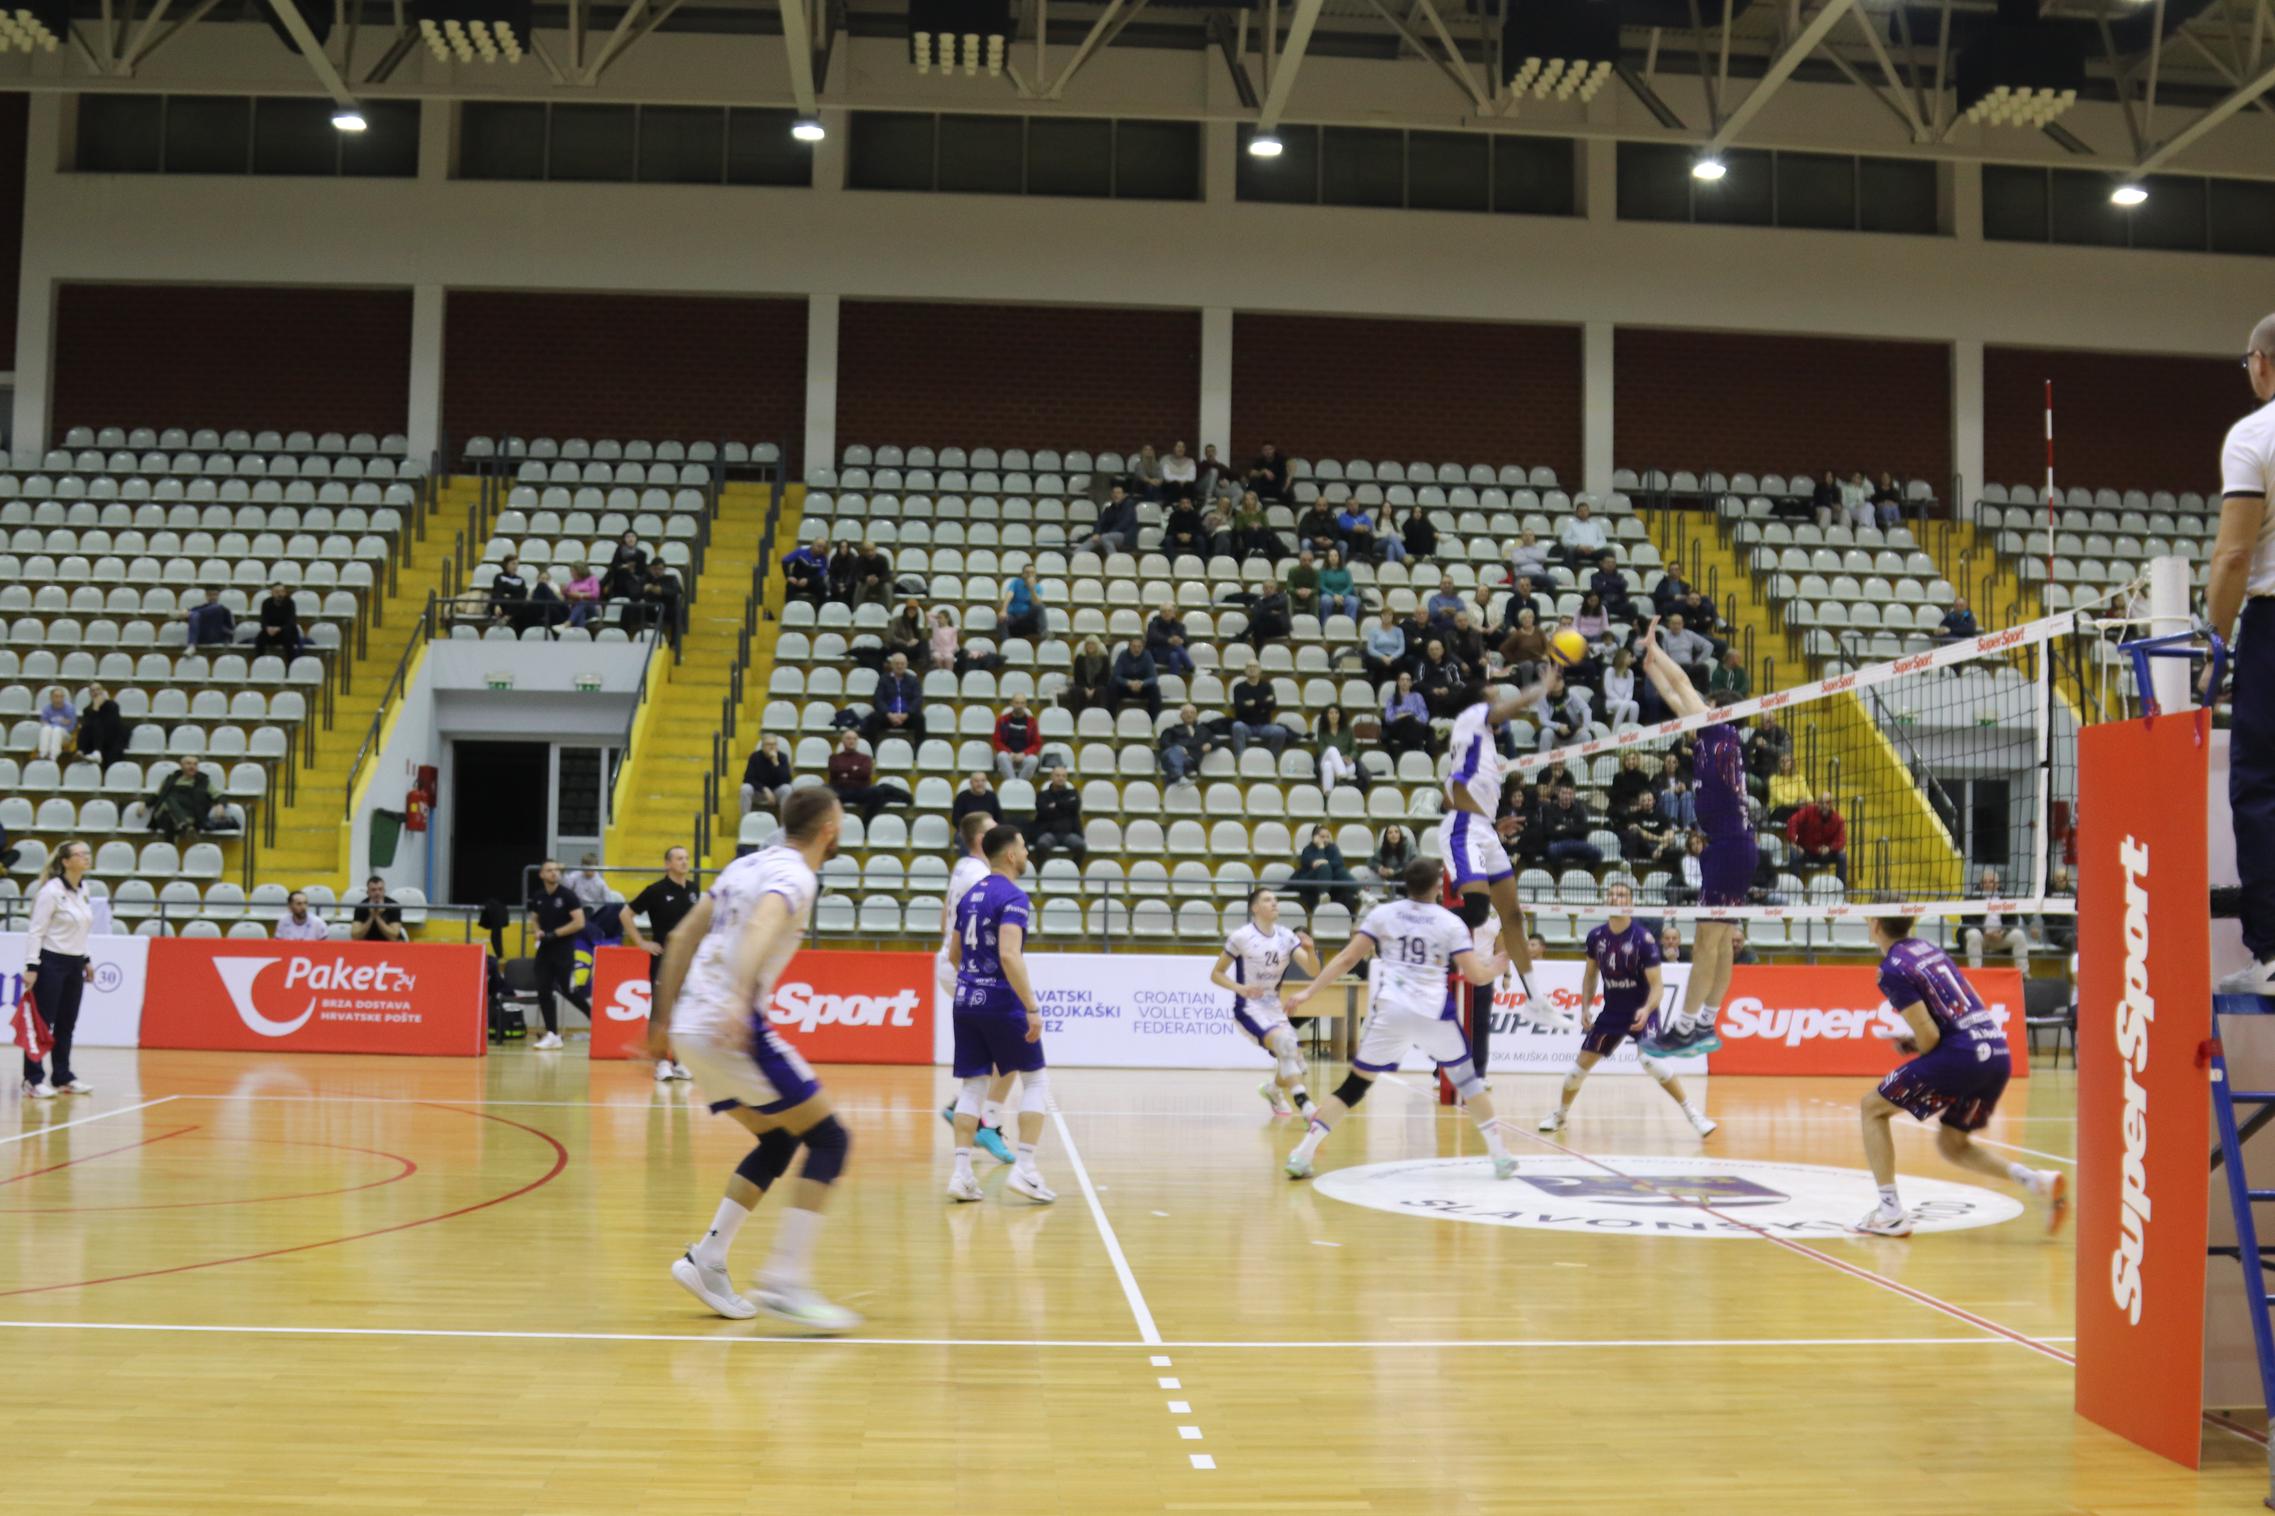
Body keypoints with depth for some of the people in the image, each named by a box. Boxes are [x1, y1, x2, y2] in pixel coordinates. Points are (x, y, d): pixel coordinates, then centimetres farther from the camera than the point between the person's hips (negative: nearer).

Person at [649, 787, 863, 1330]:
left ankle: (707, 1260, 13)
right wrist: (739, 1001, -43)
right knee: (829, 1140, -3)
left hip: (689, 1030, 9)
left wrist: (663, 1021, 26)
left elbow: (681, 938, 22)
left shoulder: (746, 865, 19)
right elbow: (760, 928, -29)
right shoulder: (794, 876, -8)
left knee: (777, 1142, 20)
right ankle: (785, 1282, -11)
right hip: (732, 1028, -9)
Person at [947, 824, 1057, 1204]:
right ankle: (1024, 1168, -1)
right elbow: (1009, 954, -24)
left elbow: (954, 953, 20)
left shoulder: (971, 895, 12)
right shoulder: (1013, 897, -12)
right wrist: (1032, 1008, -23)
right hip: (1001, 1002, -7)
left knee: (973, 1085, 9)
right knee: (1036, 1080, 6)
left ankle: (961, 1173, 2)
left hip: (966, 1001, 7)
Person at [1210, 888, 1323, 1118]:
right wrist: (1240, 987, -22)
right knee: (1285, 1043, -30)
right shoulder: (1242, 936, -11)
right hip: (1248, 1009, -6)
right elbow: (1216, 975, -5)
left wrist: (1310, 950, -26)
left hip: (1274, 1009, 6)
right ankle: (1308, 1111, -30)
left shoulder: (1286, 937, 2)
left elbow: (1313, 970, -5)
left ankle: (1272, 1090, 39)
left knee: (1295, 1063, 3)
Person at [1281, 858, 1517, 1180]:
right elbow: (1476, 975, 2)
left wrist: (1308, 991, 6)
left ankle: (1301, 1155, -1)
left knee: (1354, 1085, 8)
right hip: (1433, 1014, -1)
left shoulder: (1383, 913, 7)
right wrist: (1501, 964, 23)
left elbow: (1346, 959, 2)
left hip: (1389, 1011, 1)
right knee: (1467, 1077, 21)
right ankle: (1500, 1156, 21)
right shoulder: (1450, 922, 5)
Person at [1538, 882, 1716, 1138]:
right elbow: (1590, 974, 13)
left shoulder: (1643, 938, -18)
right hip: (1611, 1012, 5)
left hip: (1640, 1012, -5)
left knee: (1652, 1062, -25)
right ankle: (1560, 1113, 29)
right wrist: (1585, 1008, 3)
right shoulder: (1597, 936, -4)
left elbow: (1656, 985, -18)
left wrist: (1647, 1009, -36)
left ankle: (1694, 1115, -12)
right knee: (1581, 1064, 6)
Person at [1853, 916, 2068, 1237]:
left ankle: (1890, 1212, 3)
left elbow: (1928, 1037, -12)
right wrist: (1912, 1041, 20)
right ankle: (2038, 1180, 2)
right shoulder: (1931, 948, 18)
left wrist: (1911, 1046, 10)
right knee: (1951, 1144, 22)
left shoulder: (1893, 970, -7)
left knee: (1873, 1107, 10)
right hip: (1998, 1054, 8)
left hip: (1961, 1054, -8)